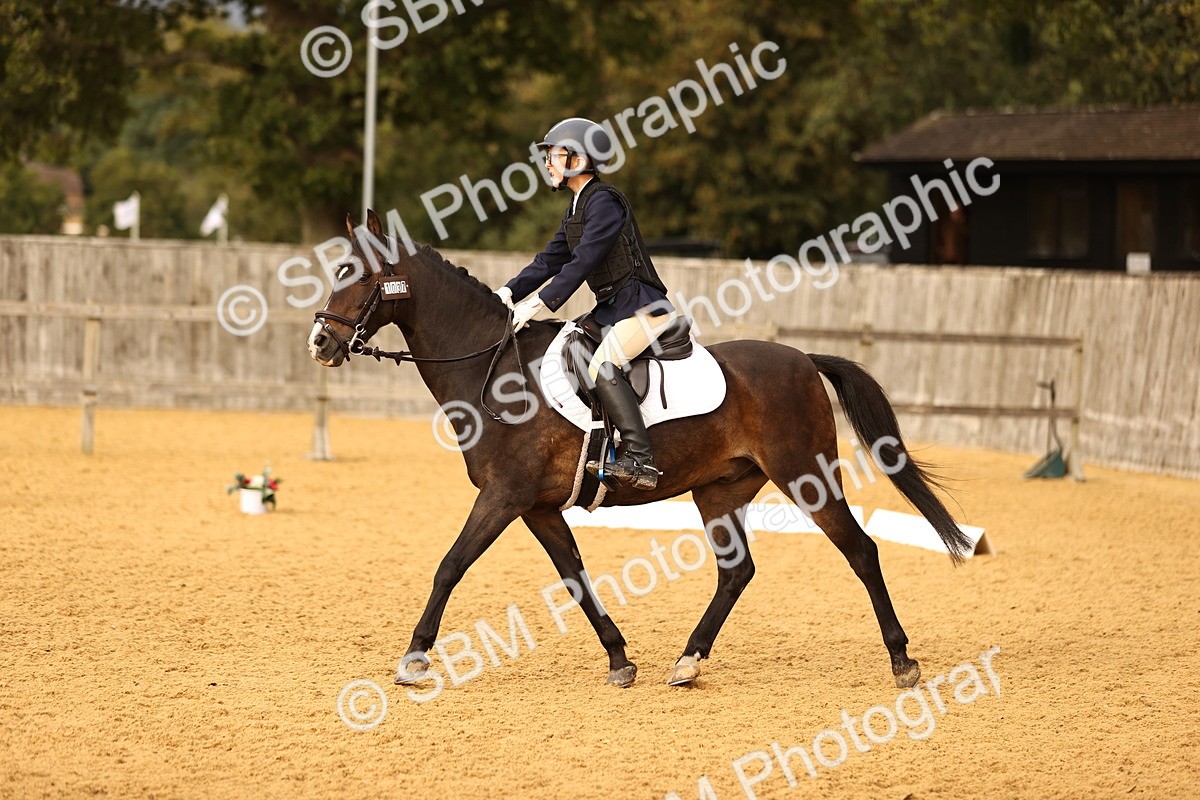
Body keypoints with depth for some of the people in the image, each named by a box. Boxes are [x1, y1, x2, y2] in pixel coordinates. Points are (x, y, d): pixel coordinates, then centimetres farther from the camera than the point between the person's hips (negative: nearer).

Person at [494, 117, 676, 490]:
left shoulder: (604, 201, -14)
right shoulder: (576, 208, 16)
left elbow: (582, 262, -21)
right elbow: (551, 259, 15)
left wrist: (538, 304, -24)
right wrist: (509, 292, 0)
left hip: (642, 306, -11)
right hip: (610, 308, 11)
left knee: (602, 366, -29)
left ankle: (639, 459, -32)